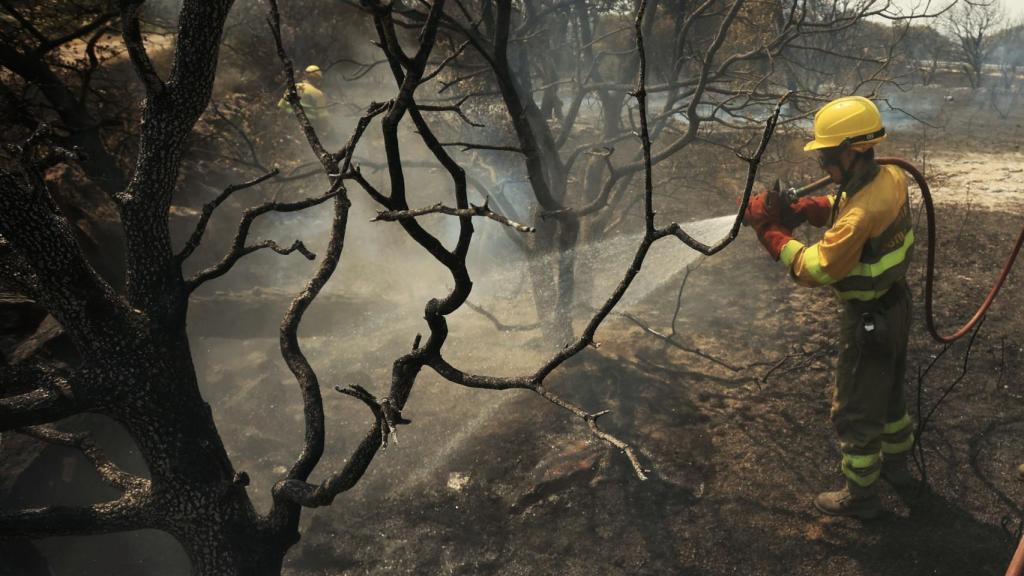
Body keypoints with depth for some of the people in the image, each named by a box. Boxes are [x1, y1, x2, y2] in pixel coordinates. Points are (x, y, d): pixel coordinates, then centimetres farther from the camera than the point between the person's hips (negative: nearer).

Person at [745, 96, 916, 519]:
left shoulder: (861, 214, -35)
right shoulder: (890, 177, -7)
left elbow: (813, 270, -28)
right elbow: (840, 206, 9)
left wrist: (770, 230, -21)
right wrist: (799, 208, -8)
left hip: (869, 320, -9)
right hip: (896, 303, 9)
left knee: (854, 411, 9)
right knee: (889, 389, 28)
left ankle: (860, 495, 26)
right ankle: (896, 463, 49)